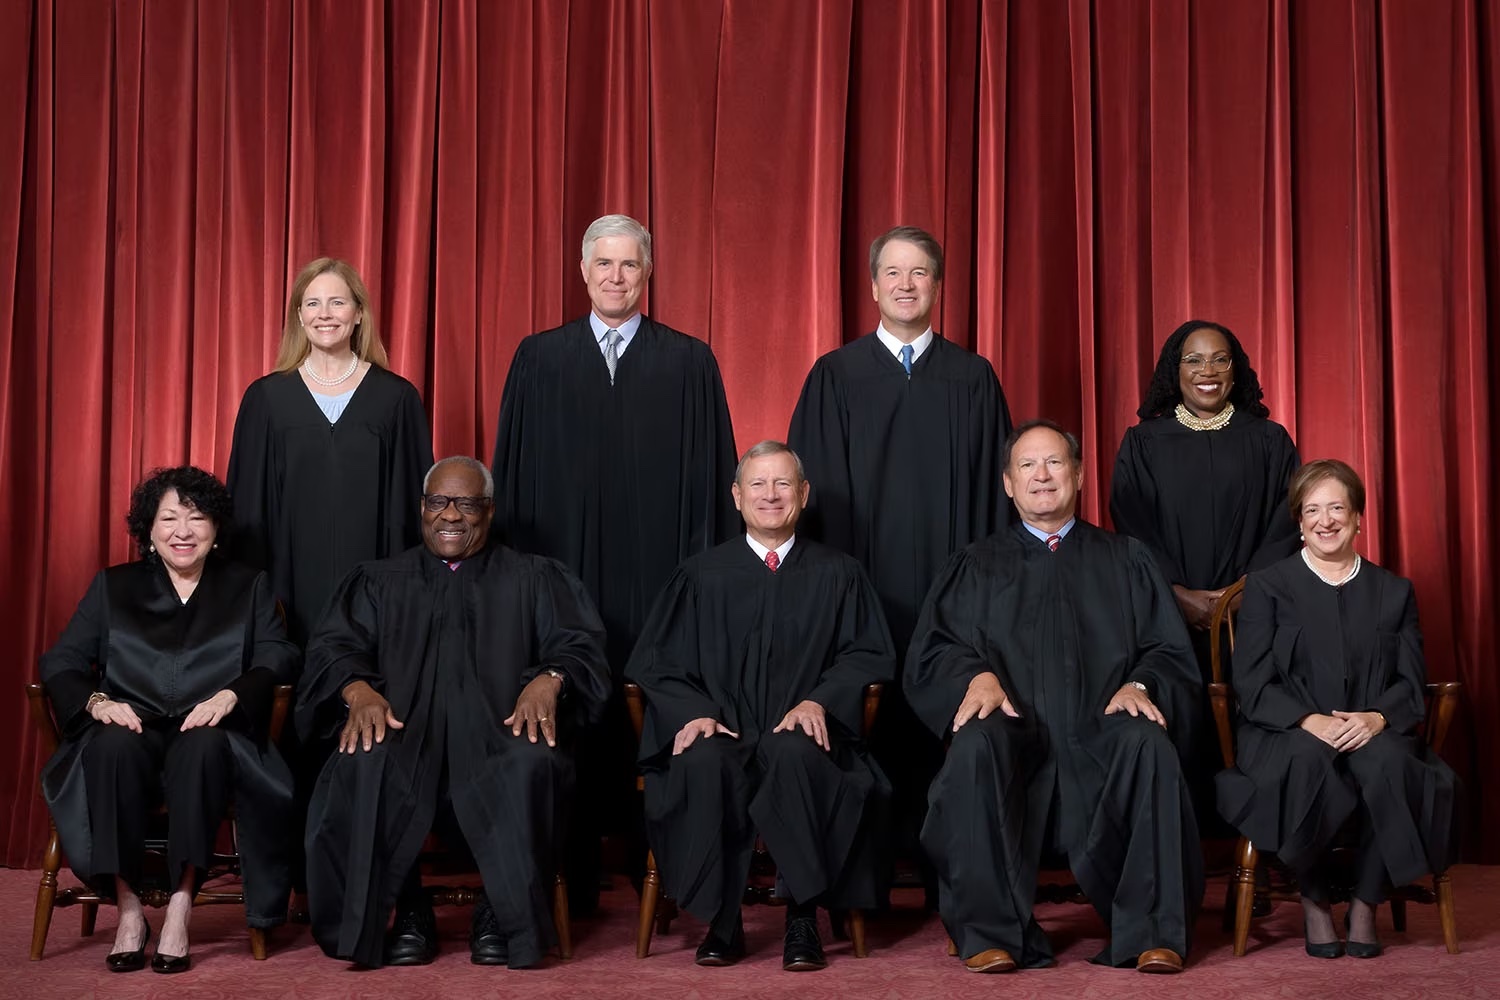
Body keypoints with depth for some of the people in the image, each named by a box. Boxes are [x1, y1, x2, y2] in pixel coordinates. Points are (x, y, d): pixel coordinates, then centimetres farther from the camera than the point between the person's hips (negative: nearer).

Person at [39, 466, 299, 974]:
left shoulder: (249, 587, 19)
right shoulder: (112, 586, 21)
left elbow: (277, 658, 3)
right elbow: (60, 662, 10)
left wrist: (231, 694, -18)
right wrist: (96, 701, -12)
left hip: (208, 738, -1)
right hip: (132, 732, 1)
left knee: (204, 746, -37)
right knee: (111, 746, -35)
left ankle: (180, 907, -35)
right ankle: (128, 908, -29)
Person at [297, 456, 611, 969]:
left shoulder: (535, 579, 22)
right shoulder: (379, 581, 24)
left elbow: (578, 644, 8)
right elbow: (335, 646, 9)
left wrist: (549, 680, -16)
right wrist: (358, 690, -15)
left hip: (498, 734, 0)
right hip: (401, 730, 1)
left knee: (532, 765, -36)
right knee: (361, 768, -35)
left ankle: (503, 915, -19)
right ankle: (405, 910, -19)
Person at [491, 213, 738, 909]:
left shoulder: (689, 363, 6)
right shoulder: (538, 358, 9)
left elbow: (709, 477, 4)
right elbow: (513, 471, 9)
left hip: (656, 571, -1)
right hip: (562, 564, 1)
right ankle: (573, 877, 11)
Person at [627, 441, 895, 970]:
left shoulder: (838, 574, 15)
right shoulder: (701, 575, 15)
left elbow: (869, 653, 9)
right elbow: (655, 661, 11)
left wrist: (819, 701, -11)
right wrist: (693, 711, -10)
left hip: (802, 735, -1)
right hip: (722, 733, 1)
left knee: (796, 755, -37)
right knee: (703, 762, -35)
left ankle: (804, 920, -25)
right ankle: (720, 922, -21)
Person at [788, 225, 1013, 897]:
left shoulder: (973, 378, 9)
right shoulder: (835, 377, 7)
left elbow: (991, 488, 8)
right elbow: (815, 488, 5)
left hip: (949, 583, 1)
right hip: (860, 583, -1)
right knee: (866, 722, -1)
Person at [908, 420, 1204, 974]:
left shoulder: (1125, 560, 24)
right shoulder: (977, 566, 24)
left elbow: (1171, 653, 14)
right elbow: (934, 651, 11)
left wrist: (1140, 684, -9)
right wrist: (976, 675, -12)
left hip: (1101, 734, 0)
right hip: (1016, 733, 0)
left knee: (1149, 743, -34)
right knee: (976, 746, -35)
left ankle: (1150, 933, -28)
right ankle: (991, 932, -28)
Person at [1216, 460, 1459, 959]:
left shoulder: (1394, 591, 18)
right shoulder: (1267, 586, 10)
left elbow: (1411, 683, 9)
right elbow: (1251, 683, 0)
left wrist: (1377, 717, -14)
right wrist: (1310, 721, -18)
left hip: (1374, 733, 2)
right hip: (1286, 734, -1)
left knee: (1388, 762, -35)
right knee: (1308, 760, -38)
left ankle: (1365, 903, -16)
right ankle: (1314, 900, -16)